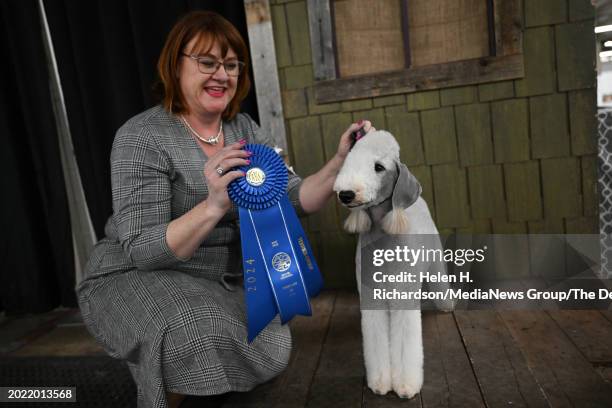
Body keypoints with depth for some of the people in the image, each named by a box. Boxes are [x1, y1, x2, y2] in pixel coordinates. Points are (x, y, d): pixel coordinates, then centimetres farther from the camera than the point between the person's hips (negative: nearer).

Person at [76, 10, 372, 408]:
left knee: (272, 352, -4)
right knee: (208, 339, -32)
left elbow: (296, 199, -10)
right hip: (135, 277, -6)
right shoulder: (142, 137, -19)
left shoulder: (244, 129, -1)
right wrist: (214, 206, -40)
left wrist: (339, 163, -27)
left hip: (217, 281, 6)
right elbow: (141, 250, -25)